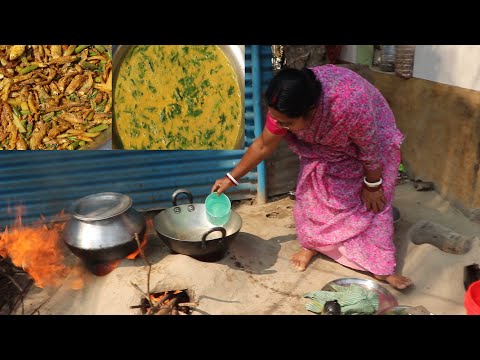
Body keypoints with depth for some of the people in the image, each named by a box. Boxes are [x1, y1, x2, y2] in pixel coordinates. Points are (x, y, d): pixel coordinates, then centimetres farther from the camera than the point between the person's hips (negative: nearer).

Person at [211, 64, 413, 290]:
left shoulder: (349, 104, -46)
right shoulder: (285, 107, -31)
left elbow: (371, 147, -29)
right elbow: (263, 145, -16)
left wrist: (372, 185, -14)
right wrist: (231, 178, -14)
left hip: (368, 138, -3)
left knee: (374, 200, -4)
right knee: (312, 190, 0)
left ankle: (380, 267, 7)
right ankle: (311, 243, 22)